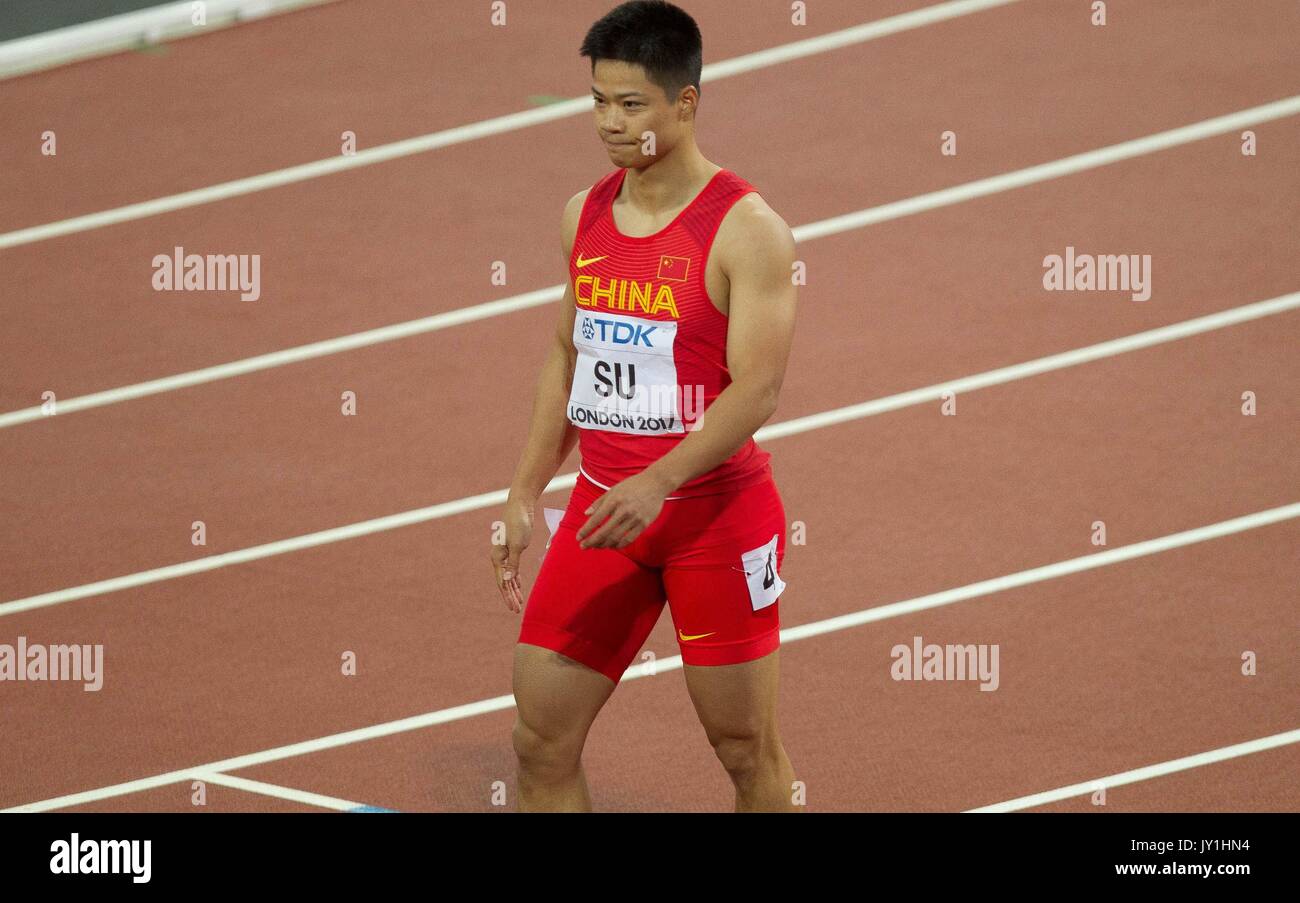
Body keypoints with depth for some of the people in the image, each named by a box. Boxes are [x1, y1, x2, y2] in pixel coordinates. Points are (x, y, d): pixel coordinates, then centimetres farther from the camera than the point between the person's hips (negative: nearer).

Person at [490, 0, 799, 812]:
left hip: (716, 516, -6)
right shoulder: (584, 215, 7)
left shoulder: (746, 228, -14)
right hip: (602, 507, 6)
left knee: (748, 752, 4)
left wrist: (656, 484, -31)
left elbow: (759, 387, -21)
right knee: (542, 743, 0)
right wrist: (526, 493, 13)